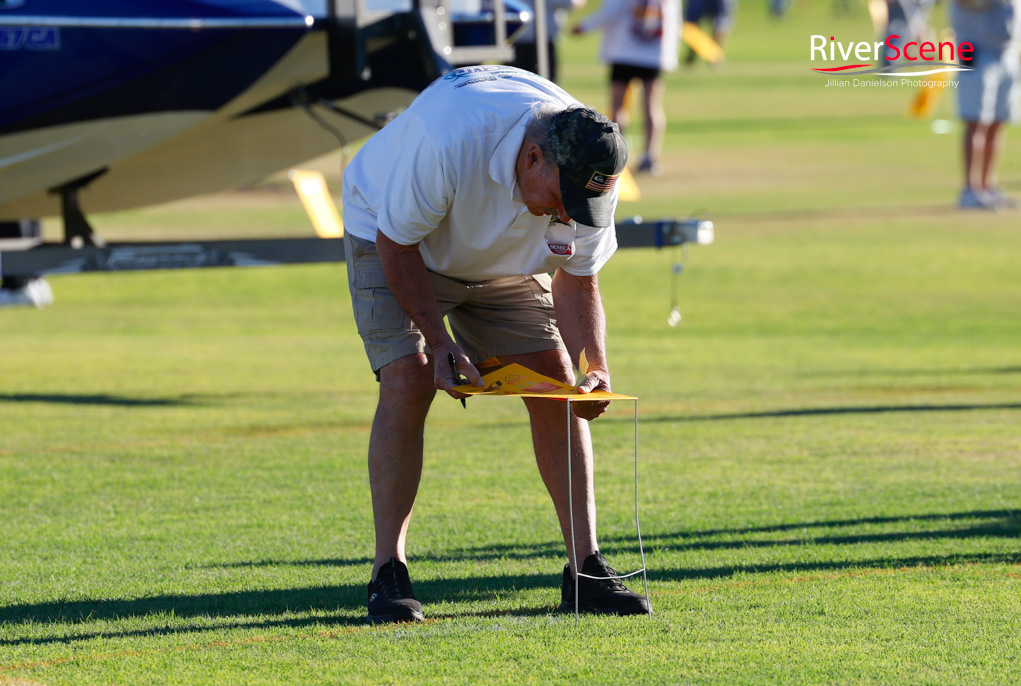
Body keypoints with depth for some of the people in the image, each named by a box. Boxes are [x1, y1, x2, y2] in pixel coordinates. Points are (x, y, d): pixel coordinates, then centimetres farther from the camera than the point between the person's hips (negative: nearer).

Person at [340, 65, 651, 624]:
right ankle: (388, 574, -15)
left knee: (554, 382, -6)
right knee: (409, 379, -22)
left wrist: (596, 369, -27)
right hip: (392, 238, -5)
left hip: (501, 258, 5)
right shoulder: (447, 140, -42)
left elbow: (577, 281, -11)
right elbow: (397, 242, -27)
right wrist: (440, 342, -30)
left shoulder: (590, 173, -24)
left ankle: (587, 569, 0)